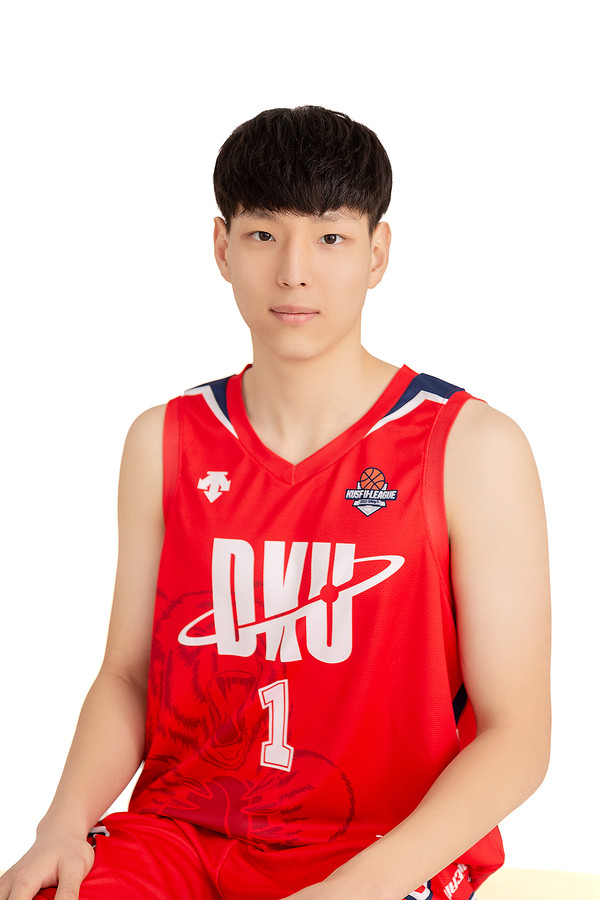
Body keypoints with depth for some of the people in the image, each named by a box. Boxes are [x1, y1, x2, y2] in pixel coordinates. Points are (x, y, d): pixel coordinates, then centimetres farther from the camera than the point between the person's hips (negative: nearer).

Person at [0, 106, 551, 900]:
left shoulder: (473, 448, -5)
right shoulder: (163, 443, 8)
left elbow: (518, 733, -6)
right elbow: (127, 676, 10)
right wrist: (66, 825, -8)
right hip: (182, 831, 3)